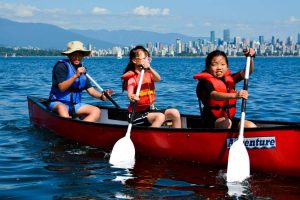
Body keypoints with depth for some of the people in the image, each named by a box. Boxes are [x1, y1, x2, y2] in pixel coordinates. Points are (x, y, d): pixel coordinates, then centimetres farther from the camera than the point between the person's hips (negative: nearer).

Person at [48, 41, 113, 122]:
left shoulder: (82, 69, 13)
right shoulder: (61, 66, -8)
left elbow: (91, 90, 9)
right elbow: (62, 88, -18)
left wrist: (102, 96, -11)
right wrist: (75, 76, -29)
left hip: (75, 105, 6)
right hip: (58, 103, -6)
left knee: (96, 111, -15)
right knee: (62, 108, -39)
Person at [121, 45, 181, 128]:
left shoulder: (149, 74, 11)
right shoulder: (132, 77, -8)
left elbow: (158, 78, -12)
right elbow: (129, 94, -25)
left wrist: (149, 68, -31)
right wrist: (132, 97, -50)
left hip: (150, 110, 7)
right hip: (137, 114, -7)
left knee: (175, 113, -8)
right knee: (160, 117, -31)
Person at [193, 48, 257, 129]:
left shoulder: (229, 79, 9)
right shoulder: (205, 82, -14)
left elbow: (247, 72, 8)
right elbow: (214, 95, -34)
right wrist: (234, 95, -50)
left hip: (229, 118, 7)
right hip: (210, 122, -7)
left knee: (251, 126, -11)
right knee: (225, 123, -37)